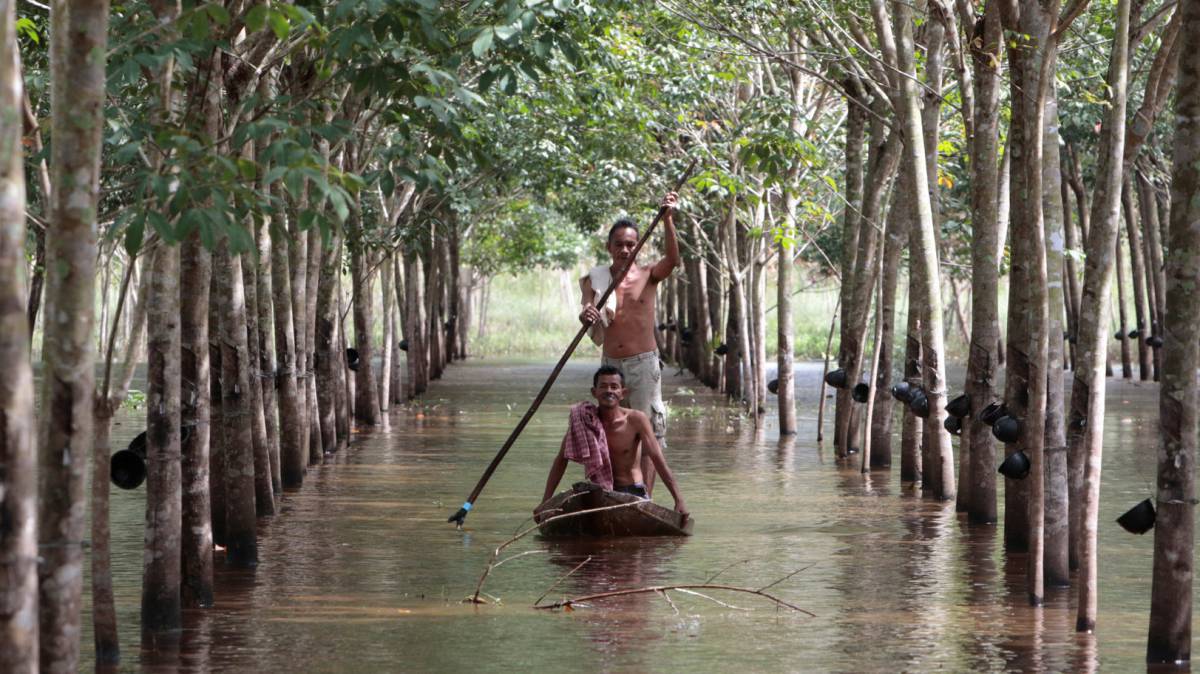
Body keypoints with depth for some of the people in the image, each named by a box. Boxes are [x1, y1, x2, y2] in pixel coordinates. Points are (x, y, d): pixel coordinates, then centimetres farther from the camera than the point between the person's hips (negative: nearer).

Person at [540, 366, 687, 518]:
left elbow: (658, 460, -13)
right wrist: (545, 502, -7)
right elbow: (561, 460, -1)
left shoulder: (636, 420, -9)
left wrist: (679, 500, -22)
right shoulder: (583, 419, -5)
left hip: (633, 493, -2)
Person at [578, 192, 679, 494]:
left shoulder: (648, 275, 1)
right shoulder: (595, 279, 5)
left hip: (644, 363, -2)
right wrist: (586, 317, -34)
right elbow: (591, 326, -9)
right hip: (610, 364, 2)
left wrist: (667, 219, -31)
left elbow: (672, 259, -19)